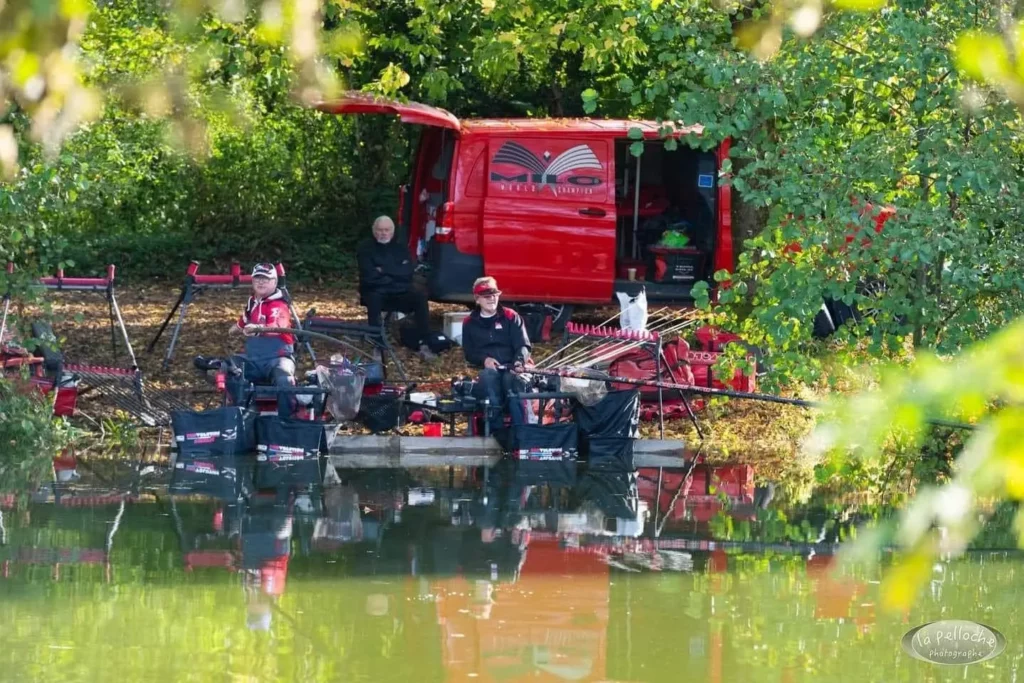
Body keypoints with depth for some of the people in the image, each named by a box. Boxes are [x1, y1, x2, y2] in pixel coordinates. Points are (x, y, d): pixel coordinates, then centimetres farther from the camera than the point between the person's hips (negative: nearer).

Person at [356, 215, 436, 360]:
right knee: (373, 299, -38)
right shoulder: (366, 249, 4)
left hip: (400, 293, 3)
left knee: (420, 297, -26)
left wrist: (385, 271, -11)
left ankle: (424, 344, -28)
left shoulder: (400, 248, 15)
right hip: (376, 293, -3)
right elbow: (369, 277, -10)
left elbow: (409, 272, -2)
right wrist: (395, 273, -7)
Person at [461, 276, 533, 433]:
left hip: (511, 367, 0)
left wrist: (520, 361, -19)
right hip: (486, 369, 0)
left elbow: (523, 345, 3)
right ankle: (496, 428, -43)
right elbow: (469, 353, 12)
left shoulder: (511, 317, 11)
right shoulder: (470, 324, 15)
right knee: (488, 376, -37)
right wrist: (484, 360, -11)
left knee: (511, 378, -37)